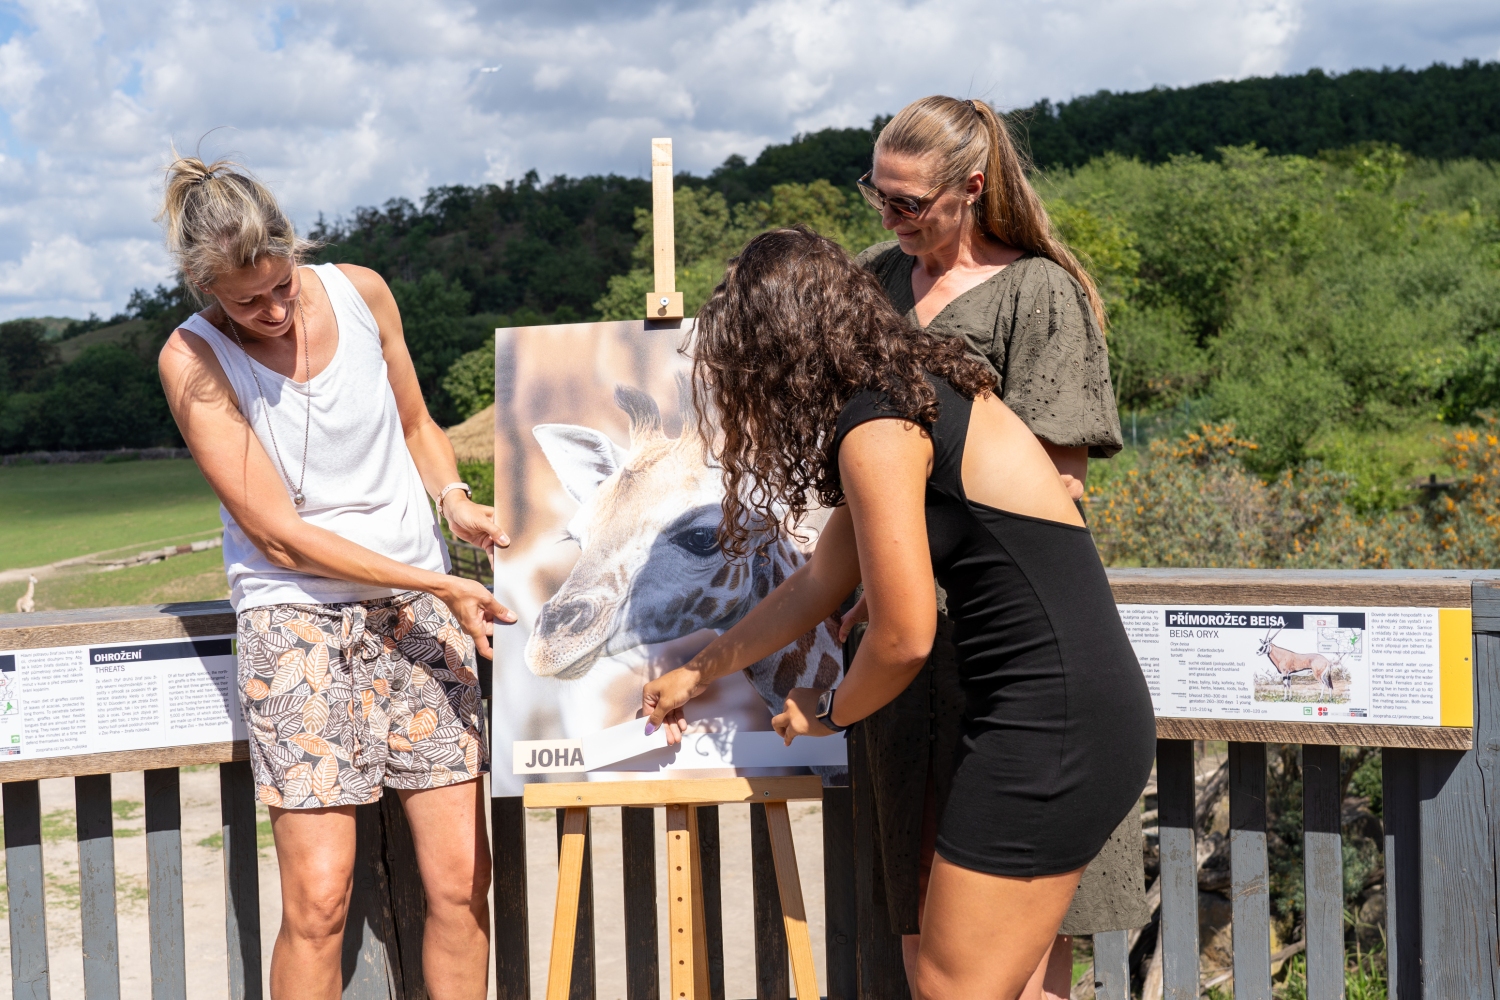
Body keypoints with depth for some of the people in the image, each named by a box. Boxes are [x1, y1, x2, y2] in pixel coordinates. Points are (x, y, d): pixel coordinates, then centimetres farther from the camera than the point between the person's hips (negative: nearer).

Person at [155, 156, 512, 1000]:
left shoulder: (361, 291, 1)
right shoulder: (194, 360, -9)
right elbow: (279, 535, -11)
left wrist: (454, 499, -2)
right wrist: (439, 586, -16)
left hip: (420, 604, 4)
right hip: (297, 613, -3)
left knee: (463, 880, -1)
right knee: (319, 900, -10)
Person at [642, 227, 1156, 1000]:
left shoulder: (876, 430, -14)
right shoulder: (915, 393, 16)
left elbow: (904, 638, -14)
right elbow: (818, 585, 25)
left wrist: (830, 711, 7)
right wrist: (699, 672, 33)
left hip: (1052, 724, -10)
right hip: (1081, 706, 10)